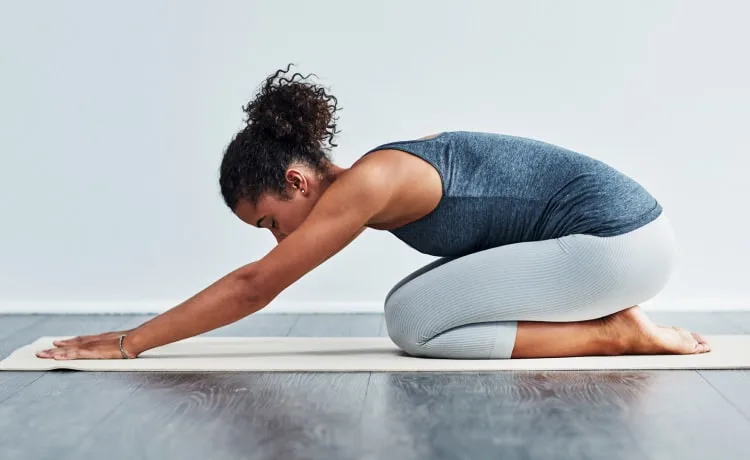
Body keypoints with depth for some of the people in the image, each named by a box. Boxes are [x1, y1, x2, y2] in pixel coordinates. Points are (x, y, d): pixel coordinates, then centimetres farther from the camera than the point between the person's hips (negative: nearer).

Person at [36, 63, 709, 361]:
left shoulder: (366, 182, -18)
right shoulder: (380, 177, 8)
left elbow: (252, 286, -15)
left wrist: (129, 343, -9)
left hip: (618, 238, -9)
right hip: (609, 233, 9)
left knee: (413, 322, -13)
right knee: (411, 306, 9)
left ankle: (615, 332, -8)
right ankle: (609, 316, 9)